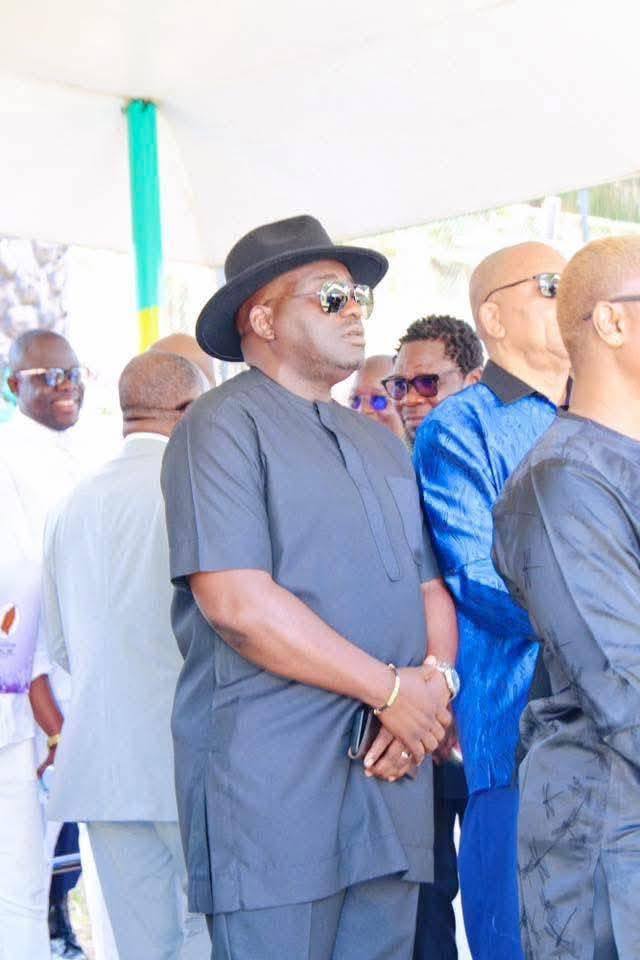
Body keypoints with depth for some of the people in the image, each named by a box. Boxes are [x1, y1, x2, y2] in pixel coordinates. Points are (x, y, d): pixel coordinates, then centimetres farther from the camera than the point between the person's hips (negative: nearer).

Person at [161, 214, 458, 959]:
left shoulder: (379, 442, 21)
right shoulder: (224, 423, -5)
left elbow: (431, 588, 18)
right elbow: (238, 603, -16)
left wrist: (436, 678, -5)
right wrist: (394, 689, -11)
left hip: (391, 765, 7)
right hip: (271, 776, -7)